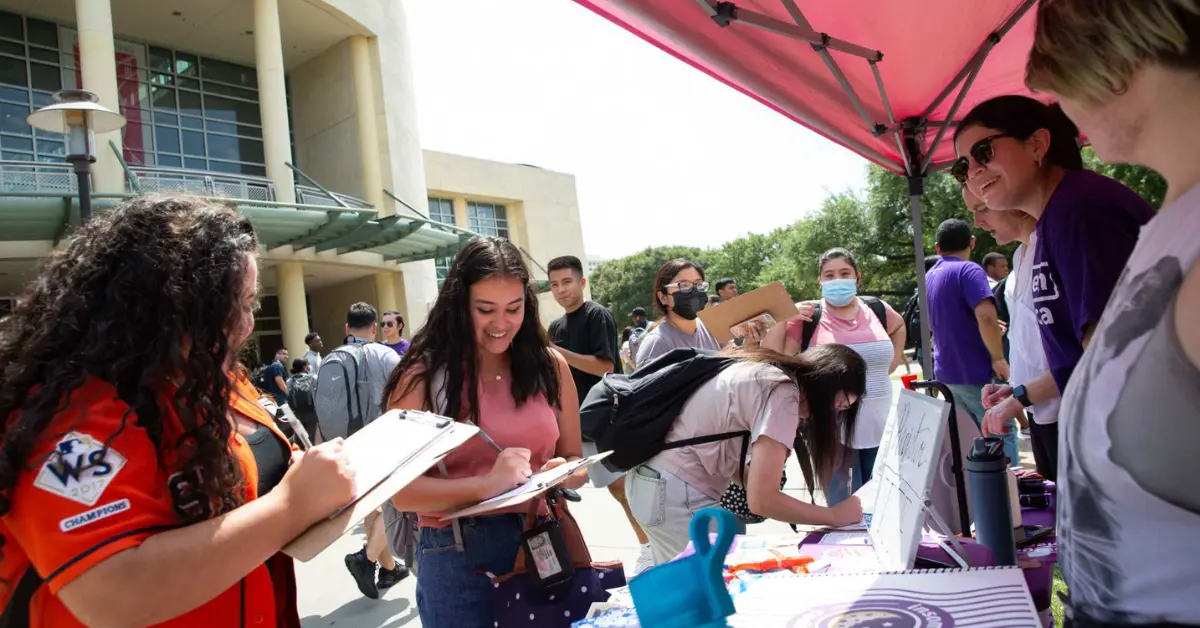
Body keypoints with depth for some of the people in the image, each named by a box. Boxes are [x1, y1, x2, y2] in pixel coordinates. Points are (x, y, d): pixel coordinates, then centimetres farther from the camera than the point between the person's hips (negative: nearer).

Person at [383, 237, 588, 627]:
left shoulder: (549, 364, 0)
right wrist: (485, 485, -26)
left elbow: (575, 460, 7)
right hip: (457, 557, -3)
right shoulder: (424, 374, -9)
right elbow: (402, 490, -12)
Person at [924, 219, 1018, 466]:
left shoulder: (928, 277, 11)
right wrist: (998, 358, -15)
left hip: (946, 372, 7)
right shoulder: (968, 270, -13)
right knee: (1001, 438, 3)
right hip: (977, 372, -7)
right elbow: (986, 317, -28)